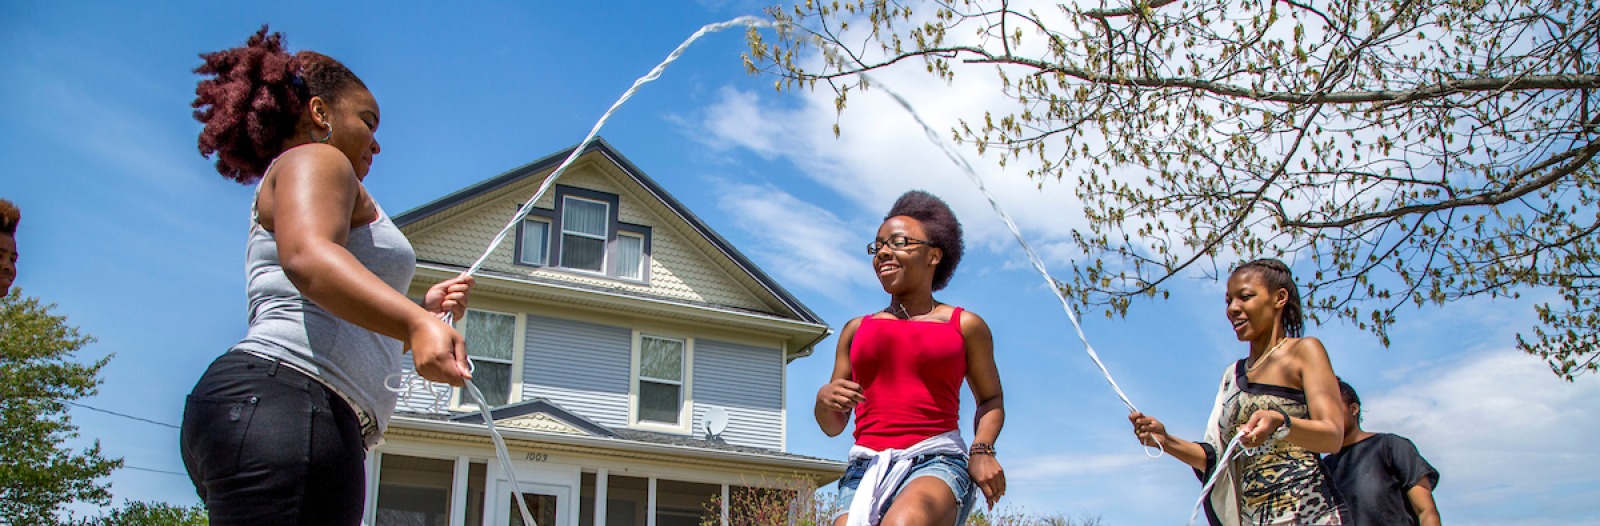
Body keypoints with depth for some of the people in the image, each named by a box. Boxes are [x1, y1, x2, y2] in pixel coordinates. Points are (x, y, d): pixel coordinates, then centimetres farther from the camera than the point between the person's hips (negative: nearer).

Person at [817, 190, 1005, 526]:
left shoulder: (964, 326, 12)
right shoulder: (857, 330, 19)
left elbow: (990, 399, 24)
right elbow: (833, 425, 21)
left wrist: (982, 450, 3)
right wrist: (825, 400, -3)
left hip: (936, 463, -3)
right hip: (868, 469, 3)